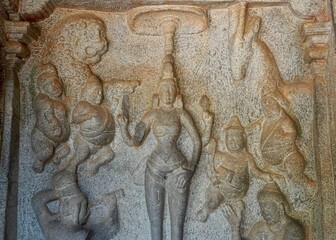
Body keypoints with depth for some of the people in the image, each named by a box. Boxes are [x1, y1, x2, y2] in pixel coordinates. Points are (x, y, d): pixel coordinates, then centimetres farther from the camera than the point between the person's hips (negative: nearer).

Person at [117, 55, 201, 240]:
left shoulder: (181, 113, 2)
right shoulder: (152, 114, 6)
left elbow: (197, 142, -1)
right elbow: (134, 141, 6)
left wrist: (190, 169, -9)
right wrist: (124, 127, -12)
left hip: (177, 168, -1)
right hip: (154, 168, 2)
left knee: (177, 221, 2)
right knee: (155, 221, 8)